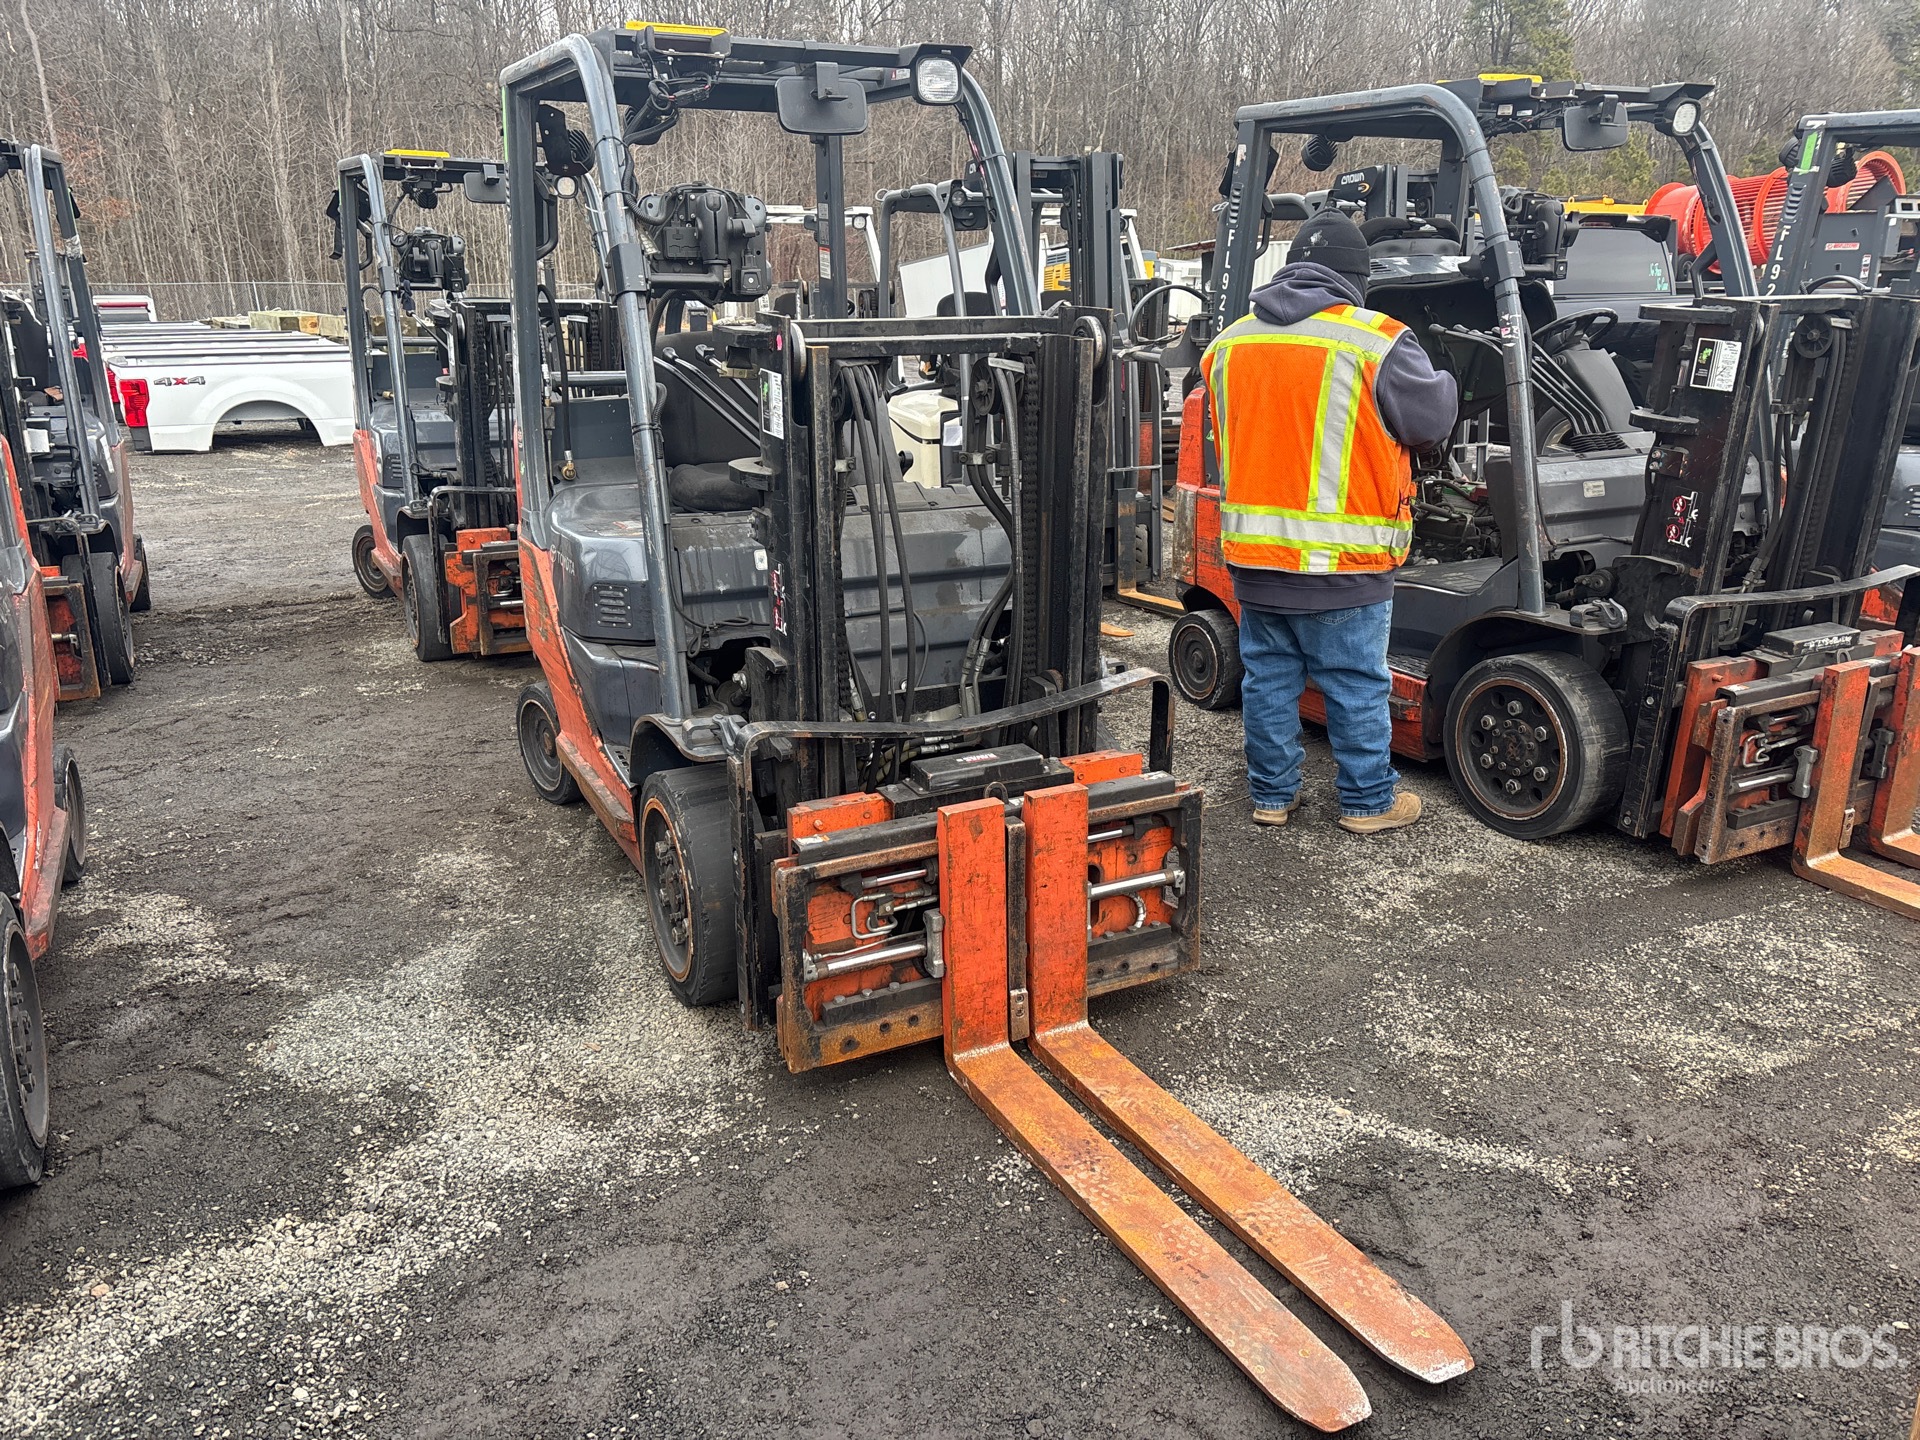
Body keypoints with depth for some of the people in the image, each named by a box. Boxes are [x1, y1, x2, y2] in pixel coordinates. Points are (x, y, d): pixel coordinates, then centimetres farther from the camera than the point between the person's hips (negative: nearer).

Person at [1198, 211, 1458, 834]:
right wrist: (1442, 380, 19)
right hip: (1342, 562, -5)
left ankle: (1272, 794, 25)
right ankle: (1368, 801, 19)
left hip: (1251, 555, 5)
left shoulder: (1229, 343, 7)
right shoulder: (1375, 341, -12)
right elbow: (1433, 418, -2)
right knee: (1357, 685, 8)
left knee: (1267, 677, 15)